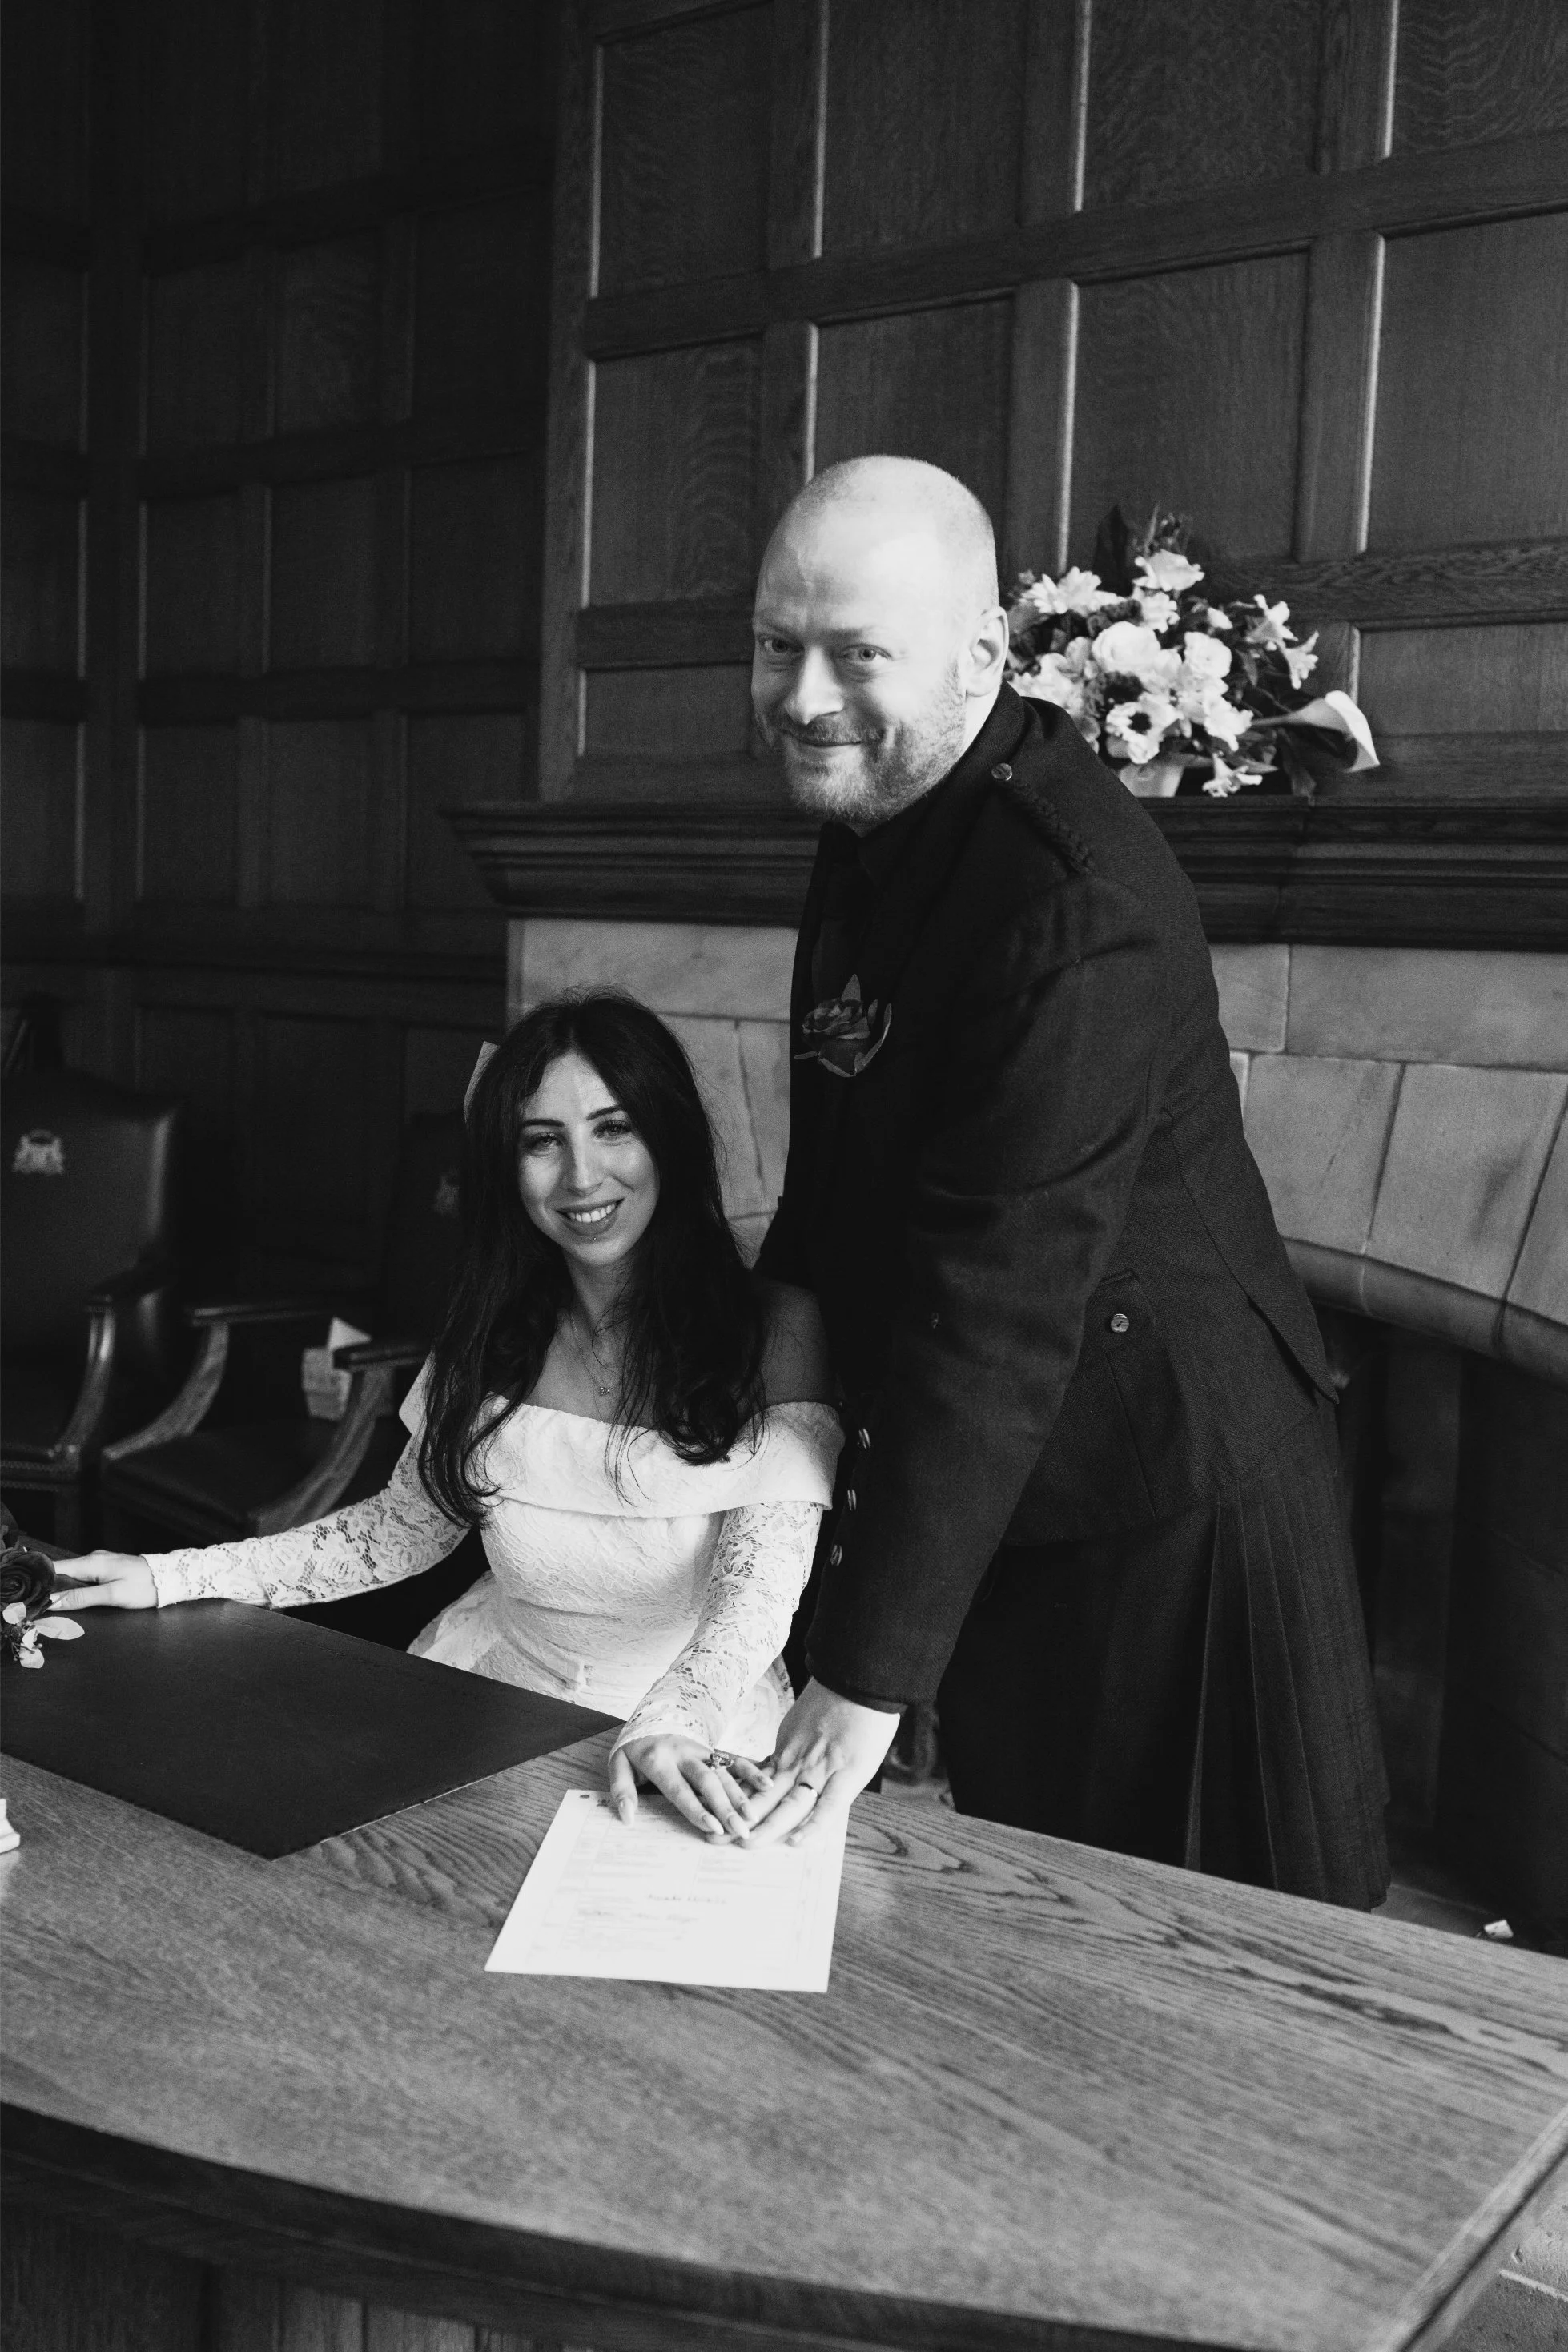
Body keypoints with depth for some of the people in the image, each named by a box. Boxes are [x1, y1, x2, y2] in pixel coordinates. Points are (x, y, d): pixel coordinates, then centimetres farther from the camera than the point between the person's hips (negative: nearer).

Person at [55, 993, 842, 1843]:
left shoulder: (773, 1328, -12)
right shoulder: (498, 1334, 3)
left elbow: (761, 1582, -19)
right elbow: (402, 1529, 11)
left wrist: (672, 1725, -39)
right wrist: (170, 1578, 3)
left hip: (699, 1743, -4)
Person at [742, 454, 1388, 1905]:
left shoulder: (1074, 900, -28)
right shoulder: (873, 817, 2)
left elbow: (1001, 1307, -31)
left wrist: (869, 1677, -30)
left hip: (1155, 1500, -8)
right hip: (1001, 1487, 8)